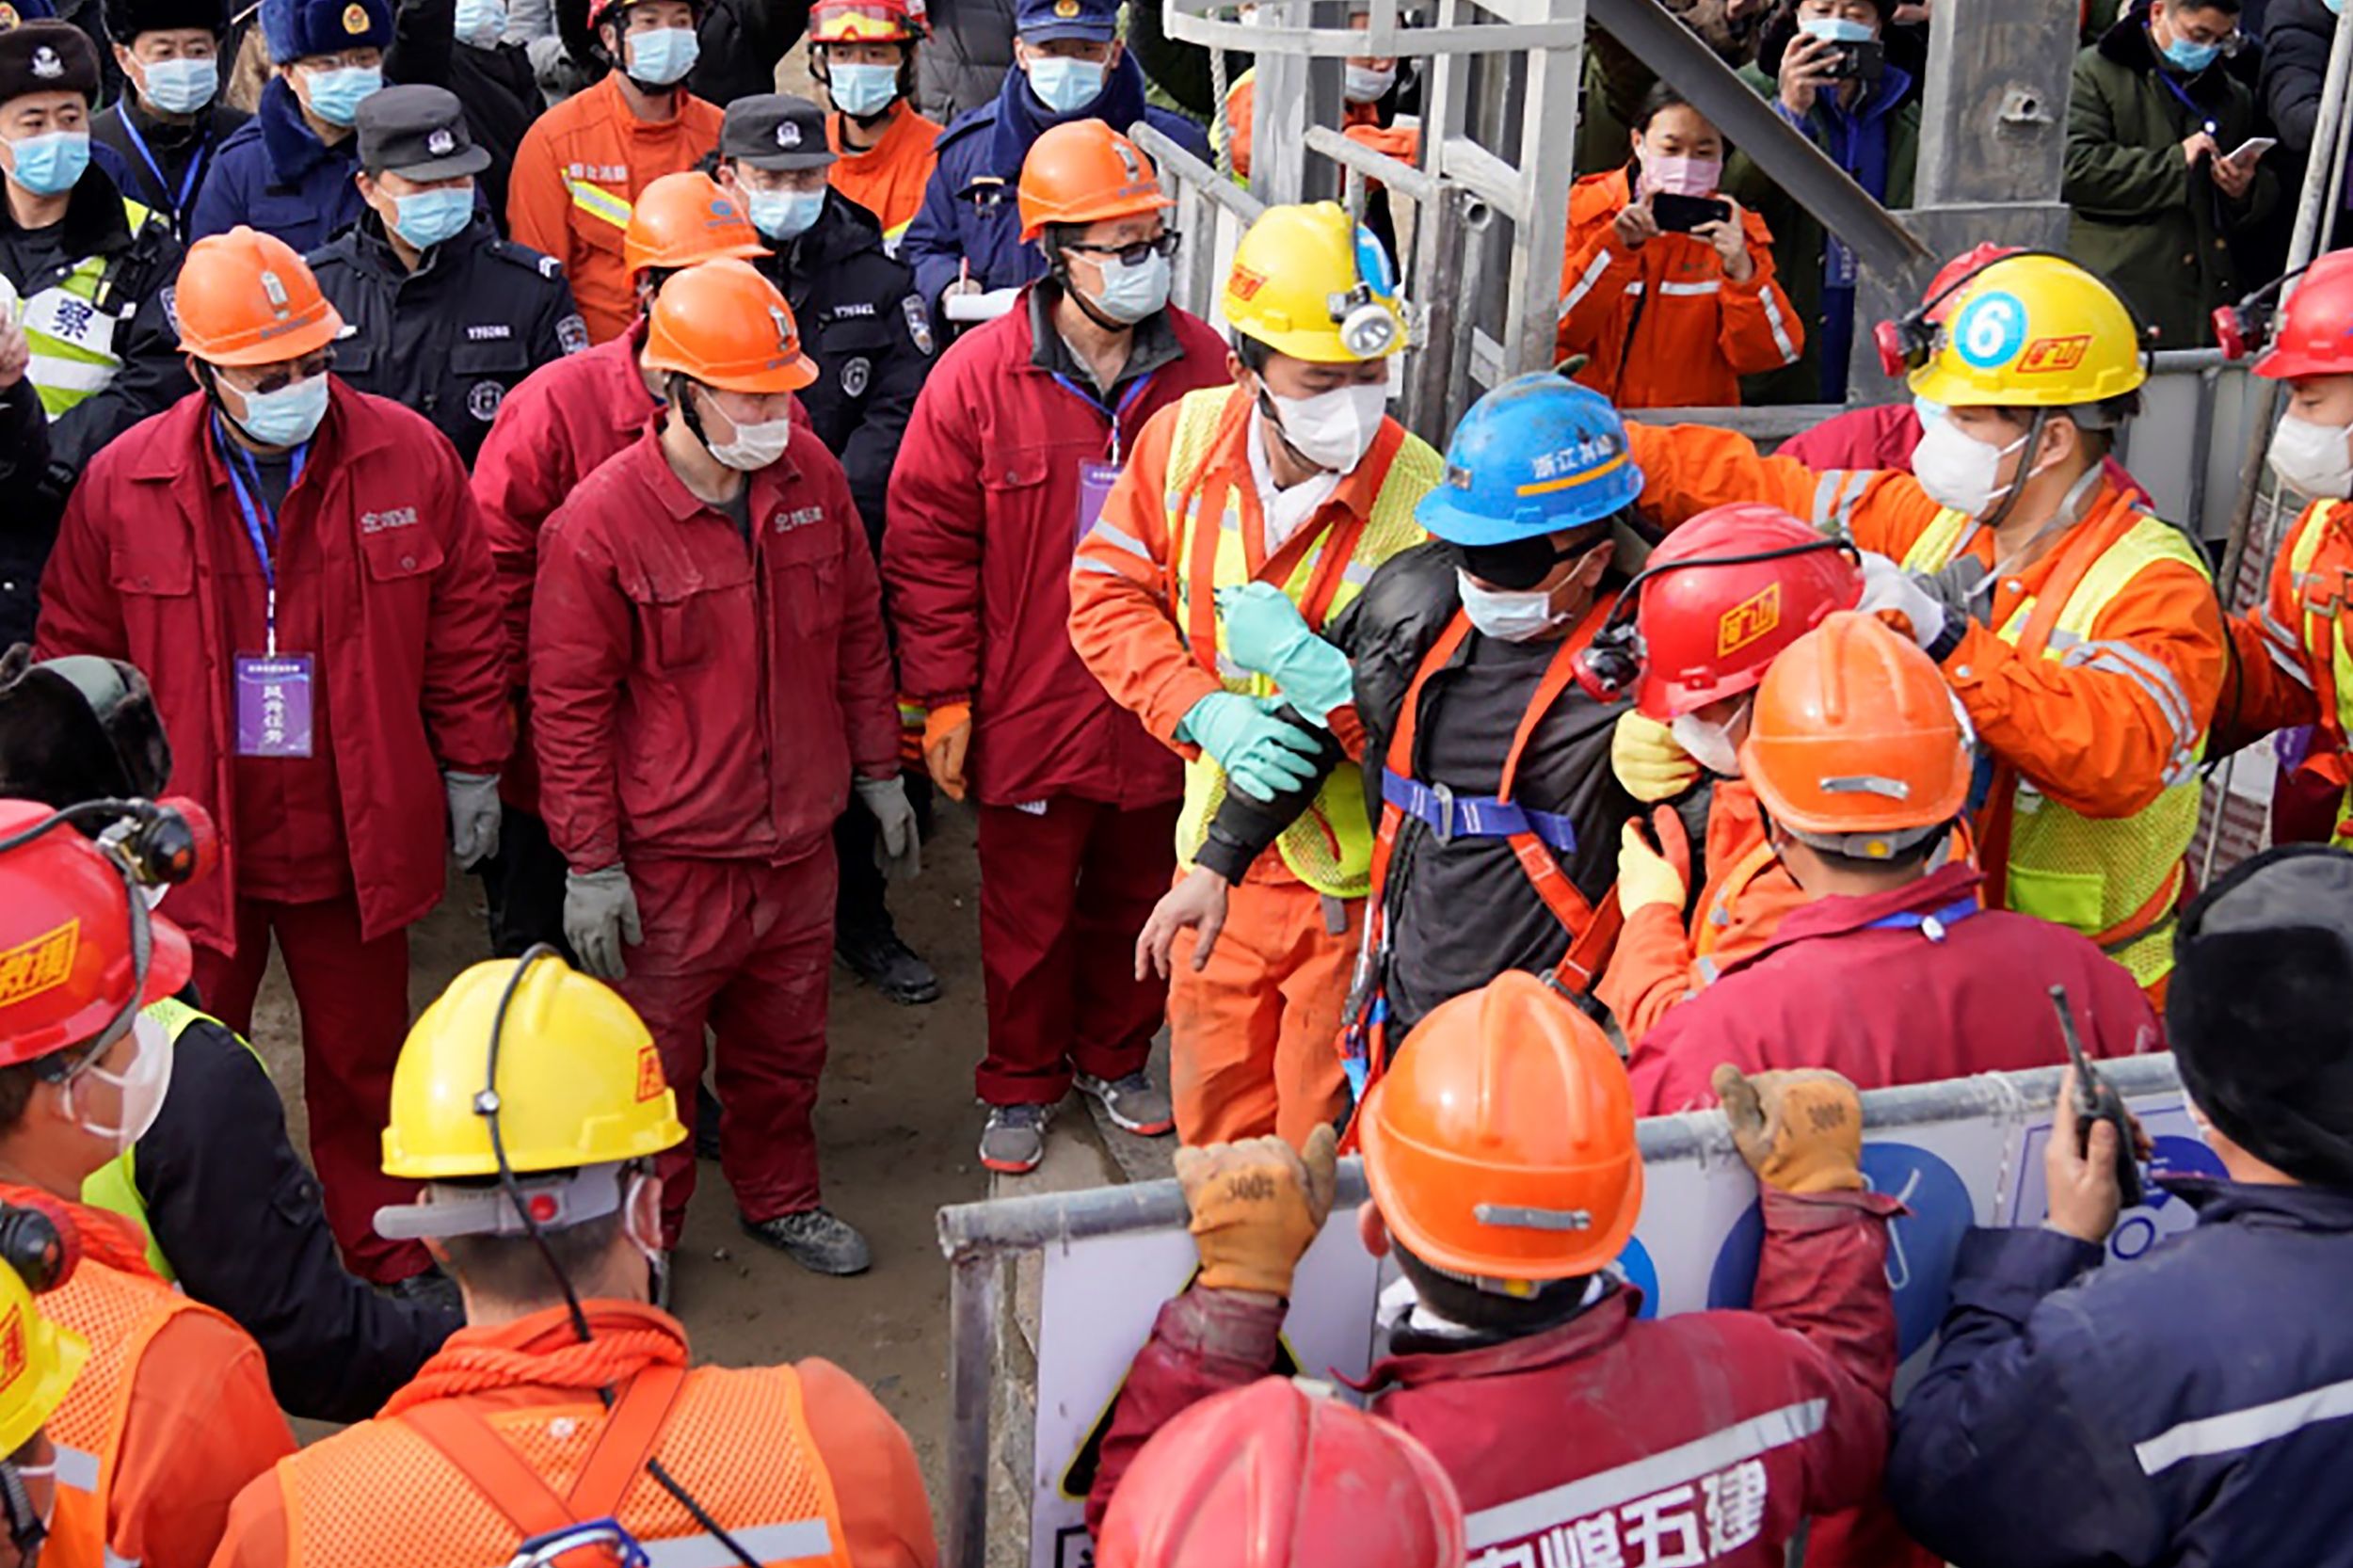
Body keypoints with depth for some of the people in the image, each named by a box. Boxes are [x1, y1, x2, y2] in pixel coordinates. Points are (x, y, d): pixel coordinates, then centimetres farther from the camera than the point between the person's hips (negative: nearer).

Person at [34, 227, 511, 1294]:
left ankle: (387, 1257, 36)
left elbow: (462, 629, 2)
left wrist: (470, 769, 6)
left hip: (357, 838, 1)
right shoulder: (123, 484, -9)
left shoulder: (408, 458, -7)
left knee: (362, 1062, 18)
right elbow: (74, 656, 2)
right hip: (189, 843, 0)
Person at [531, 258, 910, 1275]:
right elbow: (568, 704, -11)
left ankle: (780, 1198, 44)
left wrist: (878, 771, 15)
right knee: (657, 1058, 9)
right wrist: (590, 864, -11)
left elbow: (857, 632, 12)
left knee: (784, 1042, 21)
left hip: (798, 842, 5)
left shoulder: (810, 475, -1)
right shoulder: (599, 523, -17)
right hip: (668, 859, -5)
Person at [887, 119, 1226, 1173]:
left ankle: (1115, 1057, 42)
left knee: (1139, 900, 19)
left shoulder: (1203, 365, -4)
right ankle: (1021, 1085, 34)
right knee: (1029, 916, 13)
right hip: (1031, 711, -2)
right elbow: (929, 547, -7)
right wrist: (945, 700, -8)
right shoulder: (981, 376, -12)